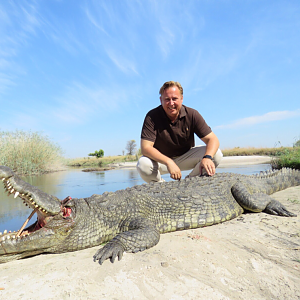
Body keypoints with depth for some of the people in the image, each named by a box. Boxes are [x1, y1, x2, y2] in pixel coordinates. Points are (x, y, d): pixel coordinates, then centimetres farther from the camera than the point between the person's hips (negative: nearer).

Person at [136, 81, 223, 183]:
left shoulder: (192, 114, -14)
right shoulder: (152, 117, -19)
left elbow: (212, 139, -17)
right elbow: (145, 147, -28)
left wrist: (207, 158, -40)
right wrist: (169, 162, -42)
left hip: (185, 157, 2)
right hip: (161, 159, -2)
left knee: (216, 154, -18)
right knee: (143, 164, -33)